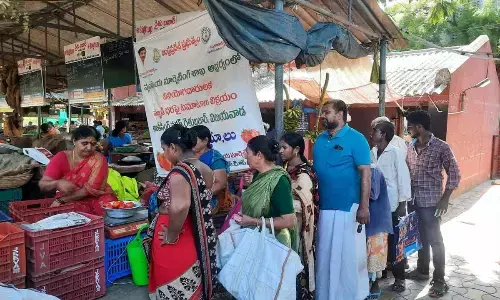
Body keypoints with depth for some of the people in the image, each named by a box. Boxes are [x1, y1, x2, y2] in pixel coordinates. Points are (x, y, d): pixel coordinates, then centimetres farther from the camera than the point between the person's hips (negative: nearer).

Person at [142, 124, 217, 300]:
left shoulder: (180, 171, -23)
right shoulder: (205, 169, 3)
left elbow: (179, 207, -38)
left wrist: (171, 236, -22)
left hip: (178, 244, -8)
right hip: (198, 238, 8)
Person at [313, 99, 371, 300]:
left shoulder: (356, 139, -9)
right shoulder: (320, 140, 8)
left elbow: (365, 173, -12)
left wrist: (364, 207, -17)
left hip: (348, 208, -6)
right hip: (325, 208, 6)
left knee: (349, 255, 7)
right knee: (325, 255, 15)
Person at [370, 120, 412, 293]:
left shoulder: (395, 153, -11)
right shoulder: (371, 153, 5)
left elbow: (403, 178, -10)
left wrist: (403, 204, -12)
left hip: (392, 206, -5)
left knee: (394, 241, 6)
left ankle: (399, 278, 20)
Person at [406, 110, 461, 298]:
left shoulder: (441, 147, -12)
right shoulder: (410, 147, 5)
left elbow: (454, 174, -8)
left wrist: (445, 199, -12)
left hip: (431, 202, -5)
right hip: (413, 201, 5)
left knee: (434, 240, 3)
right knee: (420, 237, 17)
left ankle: (439, 281, 15)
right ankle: (422, 270, 34)